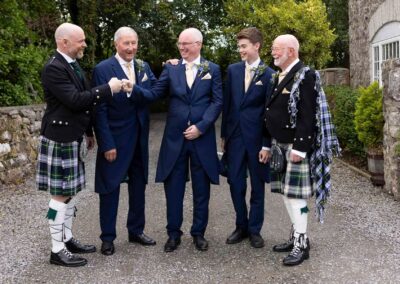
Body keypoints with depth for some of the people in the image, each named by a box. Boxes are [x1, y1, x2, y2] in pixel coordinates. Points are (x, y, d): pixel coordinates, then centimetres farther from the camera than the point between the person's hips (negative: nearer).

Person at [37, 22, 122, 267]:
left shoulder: (73, 65, 13)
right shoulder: (54, 68, -17)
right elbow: (75, 100, -25)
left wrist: (89, 132, 20)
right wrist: (108, 89, -19)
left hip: (73, 139, 9)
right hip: (60, 140, -9)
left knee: (70, 191, 15)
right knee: (60, 194, -2)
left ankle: (67, 239, 27)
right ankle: (58, 250, 7)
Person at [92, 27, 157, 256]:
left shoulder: (144, 67, 7)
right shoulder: (103, 69, -11)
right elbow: (100, 109, -13)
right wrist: (107, 144, -16)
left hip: (139, 138, 6)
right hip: (115, 138, -5)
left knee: (138, 185, 15)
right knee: (110, 188, 6)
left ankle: (136, 230, 31)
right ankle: (108, 237, 19)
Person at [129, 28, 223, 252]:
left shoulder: (212, 69, 3)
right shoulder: (170, 68, 6)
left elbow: (217, 102, -3)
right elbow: (154, 94, -1)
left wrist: (201, 126, -13)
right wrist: (134, 88, -20)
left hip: (202, 137, -1)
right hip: (175, 137, 1)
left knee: (201, 189, 9)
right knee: (173, 188, 6)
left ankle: (199, 233, 23)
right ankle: (174, 233, 20)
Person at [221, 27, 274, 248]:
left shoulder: (268, 74, -6)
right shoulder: (233, 70, 6)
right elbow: (227, 103, 9)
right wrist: (224, 134, 8)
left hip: (256, 137, -3)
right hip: (235, 135, 3)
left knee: (257, 185, 8)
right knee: (235, 183, 8)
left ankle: (254, 230, 21)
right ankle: (241, 226, 24)